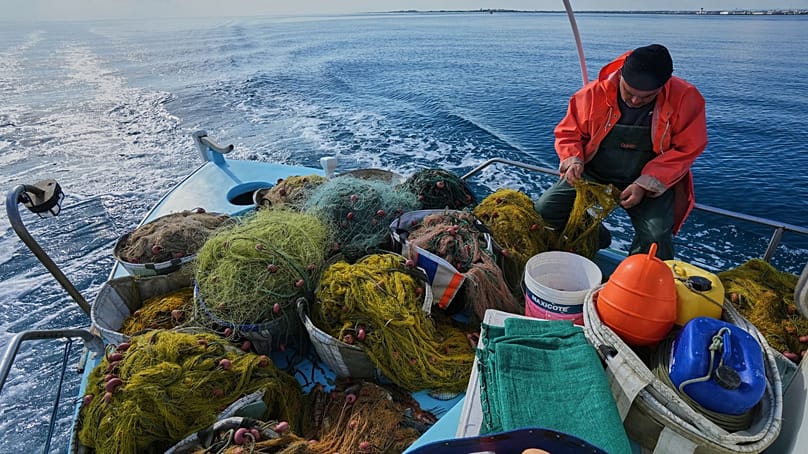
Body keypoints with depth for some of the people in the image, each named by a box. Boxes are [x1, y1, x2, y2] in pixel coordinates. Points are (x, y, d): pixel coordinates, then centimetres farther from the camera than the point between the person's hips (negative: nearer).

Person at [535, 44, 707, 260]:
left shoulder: (685, 98, -12)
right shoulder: (595, 93, -11)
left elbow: (685, 151, -9)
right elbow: (568, 132, 2)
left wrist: (646, 184, -21)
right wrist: (573, 160, -19)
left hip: (652, 181, -1)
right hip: (593, 174, 2)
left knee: (656, 236, -27)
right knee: (544, 210, -15)